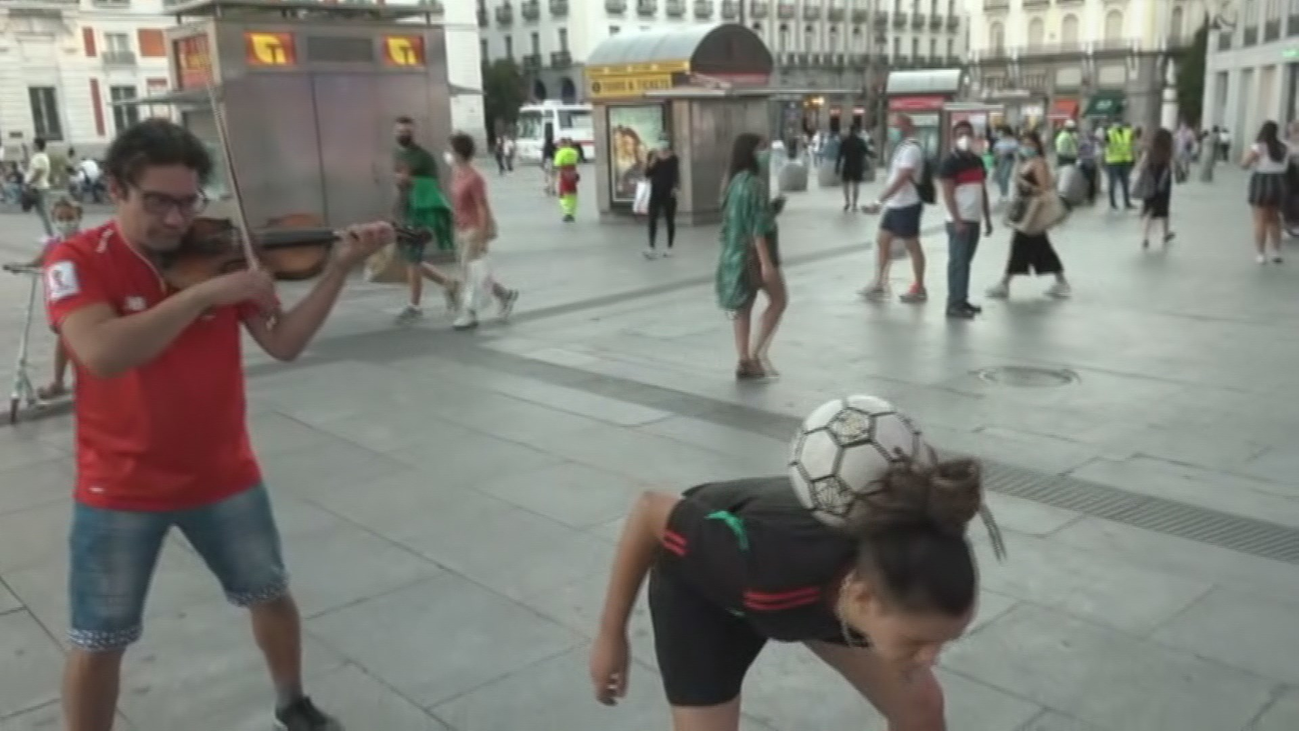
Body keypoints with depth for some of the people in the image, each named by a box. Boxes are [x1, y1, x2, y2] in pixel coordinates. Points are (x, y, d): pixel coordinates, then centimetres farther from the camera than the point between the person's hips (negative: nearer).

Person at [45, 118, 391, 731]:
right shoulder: (77, 261, -14)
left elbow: (283, 344, -9)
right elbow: (103, 354, -32)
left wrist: (339, 270, -19)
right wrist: (206, 292, -33)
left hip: (225, 474, 4)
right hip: (120, 488, -3)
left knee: (271, 595, 18)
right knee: (97, 643, 7)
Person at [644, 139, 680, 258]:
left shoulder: (674, 158, -4)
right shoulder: (652, 155, 3)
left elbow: (676, 175, -3)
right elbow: (647, 174, -3)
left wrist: (676, 187, -20)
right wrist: (653, 160, -14)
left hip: (669, 193, -2)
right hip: (655, 192, 2)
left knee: (669, 221, 6)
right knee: (652, 219, -7)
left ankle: (669, 248, 14)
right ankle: (651, 248, -7)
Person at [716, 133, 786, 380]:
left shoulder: (734, 180, 9)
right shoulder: (753, 183, -18)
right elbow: (757, 226, -22)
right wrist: (766, 261, -21)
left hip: (736, 252, 8)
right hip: (754, 252, -8)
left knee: (742, 305, 10)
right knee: (778, 300, 5)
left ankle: (744, 361, 13)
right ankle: (757, 353, 2)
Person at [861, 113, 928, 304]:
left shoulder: (911, 149, -18)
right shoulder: (903, 147, 13)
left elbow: (900, 180, -27)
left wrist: (878, 201, -29)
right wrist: (884, 202, 20)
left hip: (906, 206, -10)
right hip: (895, 205, 10)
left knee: (912, 246, 1)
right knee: (882, 242, 10)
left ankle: (919, 289, 11)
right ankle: (879, 285, 17)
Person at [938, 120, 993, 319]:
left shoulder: (977, 161, 15)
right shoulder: (950, 162, -9)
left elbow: (983, 191, 18)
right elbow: (948, 194, -14)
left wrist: (987, 218, 15)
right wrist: (957, 221, -20)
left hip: (974, 219, 8)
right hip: (959, 221, -8)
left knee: (966, 261, 12)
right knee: (957, 261, -7)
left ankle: (962, 300, 18)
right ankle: (954, 304, -6)